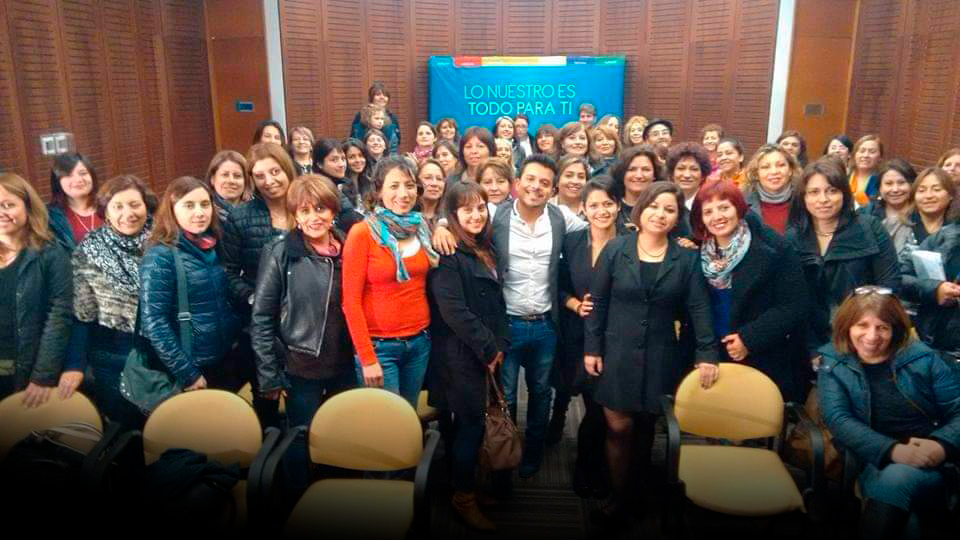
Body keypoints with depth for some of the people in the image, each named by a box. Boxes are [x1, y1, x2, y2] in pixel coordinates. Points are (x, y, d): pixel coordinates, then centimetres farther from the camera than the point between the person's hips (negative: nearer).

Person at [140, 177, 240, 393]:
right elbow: (153, 322, -19)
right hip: (191, 370, -6)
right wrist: (188, 375, -18)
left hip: (226, 363, 6)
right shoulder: (160, 255, -15)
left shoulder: (212, 248, 3)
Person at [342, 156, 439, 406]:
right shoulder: (362, 233, -12)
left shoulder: (421, 228, 4)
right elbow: (350, 300, -12)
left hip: (420, 341, 5)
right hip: (380, 345, -5)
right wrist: (367, 358, -14)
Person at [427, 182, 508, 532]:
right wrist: (488, 348, -14)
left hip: (486, 353, 7)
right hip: (459, 354, -7)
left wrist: (500, 344, 3)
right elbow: (453, 310, -19)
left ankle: (467, 486, 28)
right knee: (472, 424, -1)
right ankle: (464, 498, 15)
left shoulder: (485, 250, 13)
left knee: (469, 424, 14)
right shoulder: (446, 253, -13)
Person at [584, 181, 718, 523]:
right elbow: (597, 302, -2)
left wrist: (707, 352, -10)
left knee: (646, 427, 13)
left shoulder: (687, 259, 0)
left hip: (660, 357, 1)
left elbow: (698, 308, -1)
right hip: (617, 353, -1)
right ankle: (617, 495, 19)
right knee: (619, 427, 0)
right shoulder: (615, 249, -3)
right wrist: (591, 348, -5)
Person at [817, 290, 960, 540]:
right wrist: (891, 449, -20)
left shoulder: (921, 357, 13)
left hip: (935, 463, 1)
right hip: (878, 463, -1)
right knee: (894, 478, -36)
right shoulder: (833, 365, 10)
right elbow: (838, 419, -3)